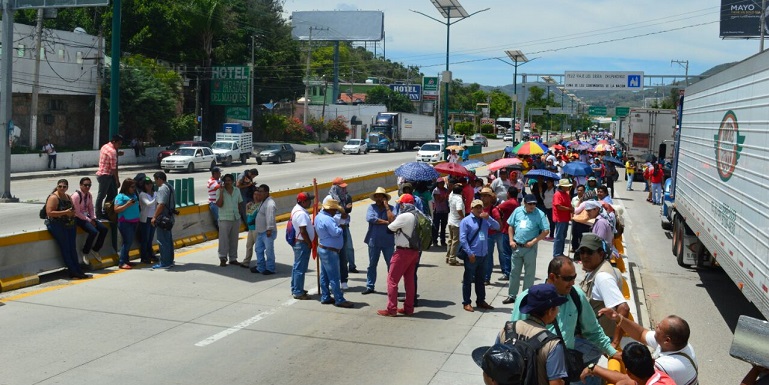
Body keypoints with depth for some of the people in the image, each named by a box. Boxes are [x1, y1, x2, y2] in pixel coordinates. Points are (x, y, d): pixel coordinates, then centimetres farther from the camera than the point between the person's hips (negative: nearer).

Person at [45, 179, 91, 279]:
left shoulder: (68, 197, 15)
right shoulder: (53, 197, -9)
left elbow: (73, 209, 27)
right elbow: (49, 213, -19)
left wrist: (72, 213, 2)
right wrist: (65, 212, -21)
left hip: (69, 225, 7)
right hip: (56, 225, -7)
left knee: (73, 248, 1)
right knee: (65, 249, -9)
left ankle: (78, 271, 0)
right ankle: (73, 272, -9)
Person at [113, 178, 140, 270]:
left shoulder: (134, 195, 14)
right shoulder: (121, 196, -5)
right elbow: (116, 209, -12)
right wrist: (127, 205, -20)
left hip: (134, 222, 7)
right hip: (125, 222, -7)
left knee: (130, 242, 8)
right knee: (127, 241, -10)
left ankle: (125, 260, 16)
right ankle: (121, 262, -7)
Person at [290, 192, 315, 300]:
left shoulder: (297, 209, 10)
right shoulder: (301, 213, -23)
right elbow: (303, 231, -24)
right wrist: (310, 243, -15)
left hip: (297, 242, 11)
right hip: (302, 243, -11)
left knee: (297, 266, 18)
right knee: (300, 268, -4)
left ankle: (295, 289, 28)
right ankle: (298, 292, 1)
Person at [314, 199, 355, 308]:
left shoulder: (319, 216, 7)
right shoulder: (328, 219, -25)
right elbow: (336, 233, -29)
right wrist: (340, 228, -8)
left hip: (322, 249, 11)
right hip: (330, 251, -11)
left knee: (325, 275, 16)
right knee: (334, 277, -5)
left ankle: (325, 297, 24)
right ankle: (339, 300, 0)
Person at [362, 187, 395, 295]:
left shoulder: (390, 208, -1)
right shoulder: (372, 207, 1)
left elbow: (392, 220, -19)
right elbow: (369, 218, -18)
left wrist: (386, 206, -14)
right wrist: (386, 222, -15)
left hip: (388, 242, -1)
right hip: (374, 241, 1)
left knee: (391, 265, 4)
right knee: (372, 265, 11)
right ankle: (370, 286, 21)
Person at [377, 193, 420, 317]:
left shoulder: (404, 216, -19)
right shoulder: (418, 216, 6)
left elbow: (391, 227, -8)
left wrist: (389, 224, 12)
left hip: (403, 251, -8)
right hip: (415, 251, 8)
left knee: (392, 279, 0)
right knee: (410, 279, 14)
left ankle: (391, 309, 1)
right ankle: (408, 308, 19)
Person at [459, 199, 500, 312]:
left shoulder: (485, 220, 11)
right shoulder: (466, 221, -6)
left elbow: (497, 227, 3)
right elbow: (462, 239, -11)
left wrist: (488, 218, -11)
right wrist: (470, 253, -15)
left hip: (483, 255, 6)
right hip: (472, 256, -6)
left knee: (480, 279, 17)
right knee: (468, 280, 2)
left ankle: (481, 301, 27)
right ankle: (466, 303, 9)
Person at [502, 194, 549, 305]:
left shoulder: (539, 214, -9)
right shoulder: (517, 211, 3)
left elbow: (546, 231, -11)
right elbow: (511, 226, 11)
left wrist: (533, 241, -15)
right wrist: (511, 240, 1)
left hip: (530, 248, -4)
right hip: (516, 246, 4)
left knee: (529, 273, 5)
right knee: (514, 272, 11)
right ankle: (512, 295, 22)